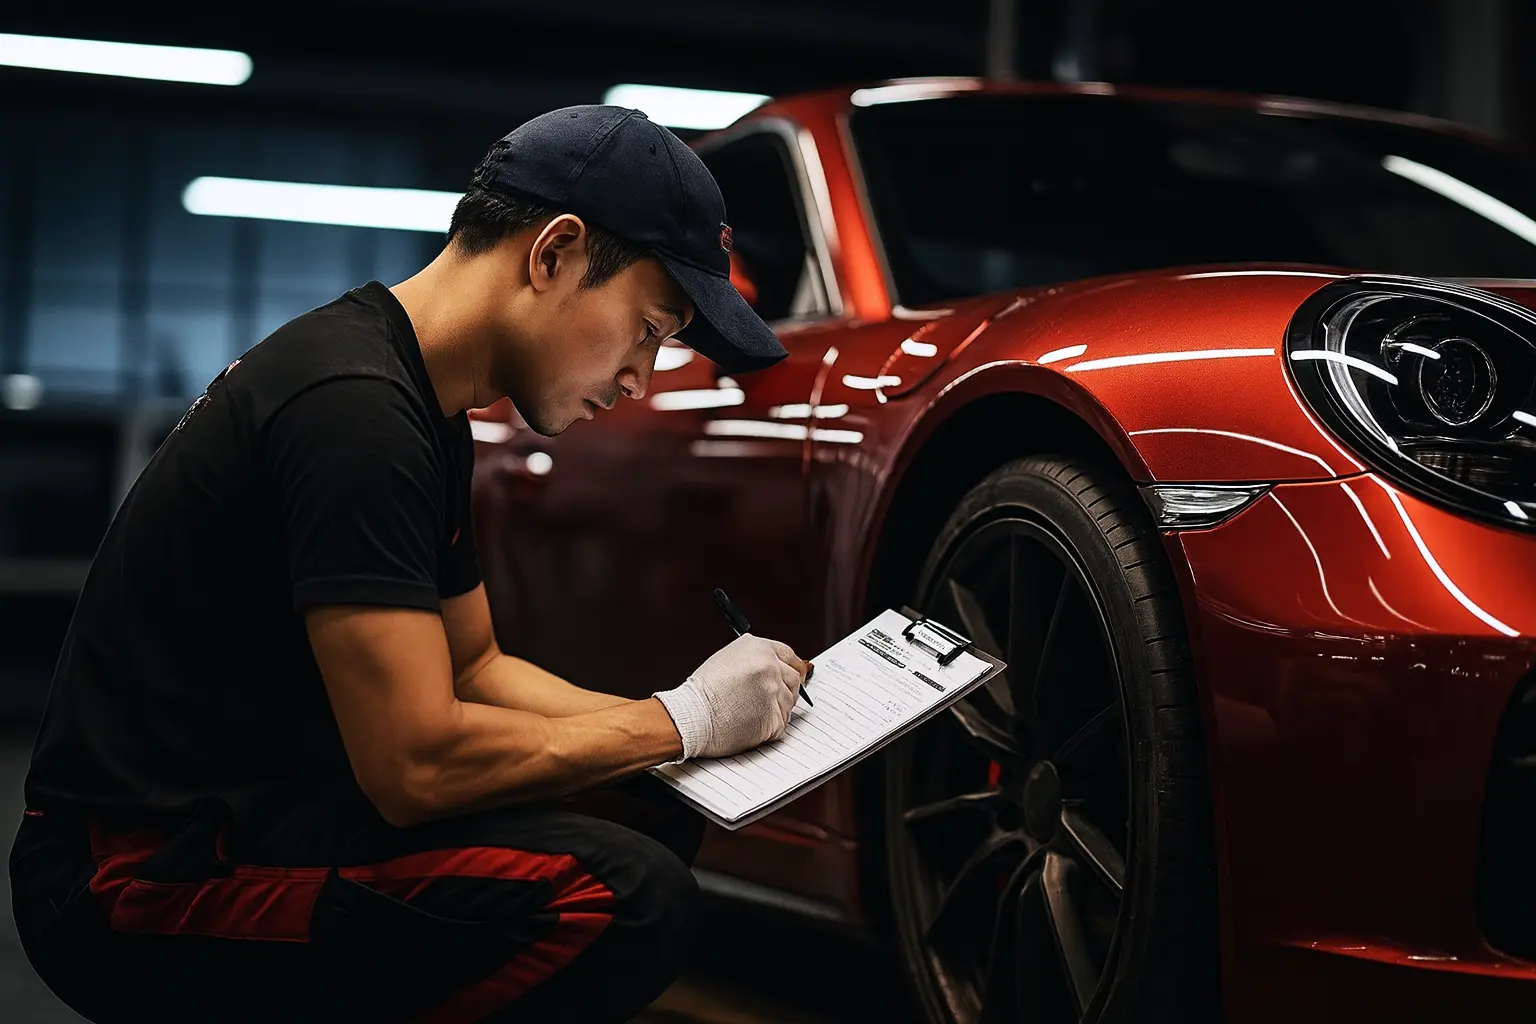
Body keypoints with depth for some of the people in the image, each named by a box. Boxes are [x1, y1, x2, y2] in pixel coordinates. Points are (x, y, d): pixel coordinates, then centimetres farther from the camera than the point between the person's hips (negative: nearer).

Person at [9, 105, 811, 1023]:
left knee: (650, 810, 9)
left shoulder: (425, 413, 11)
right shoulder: (353, 407, -21)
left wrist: (722, 712, 6)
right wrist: (681, 720, -11)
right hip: (148, 872, -10)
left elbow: (471, 667, 20)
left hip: (252, 808, 10)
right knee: (627, 894, -24)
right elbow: (417, 764, -24)